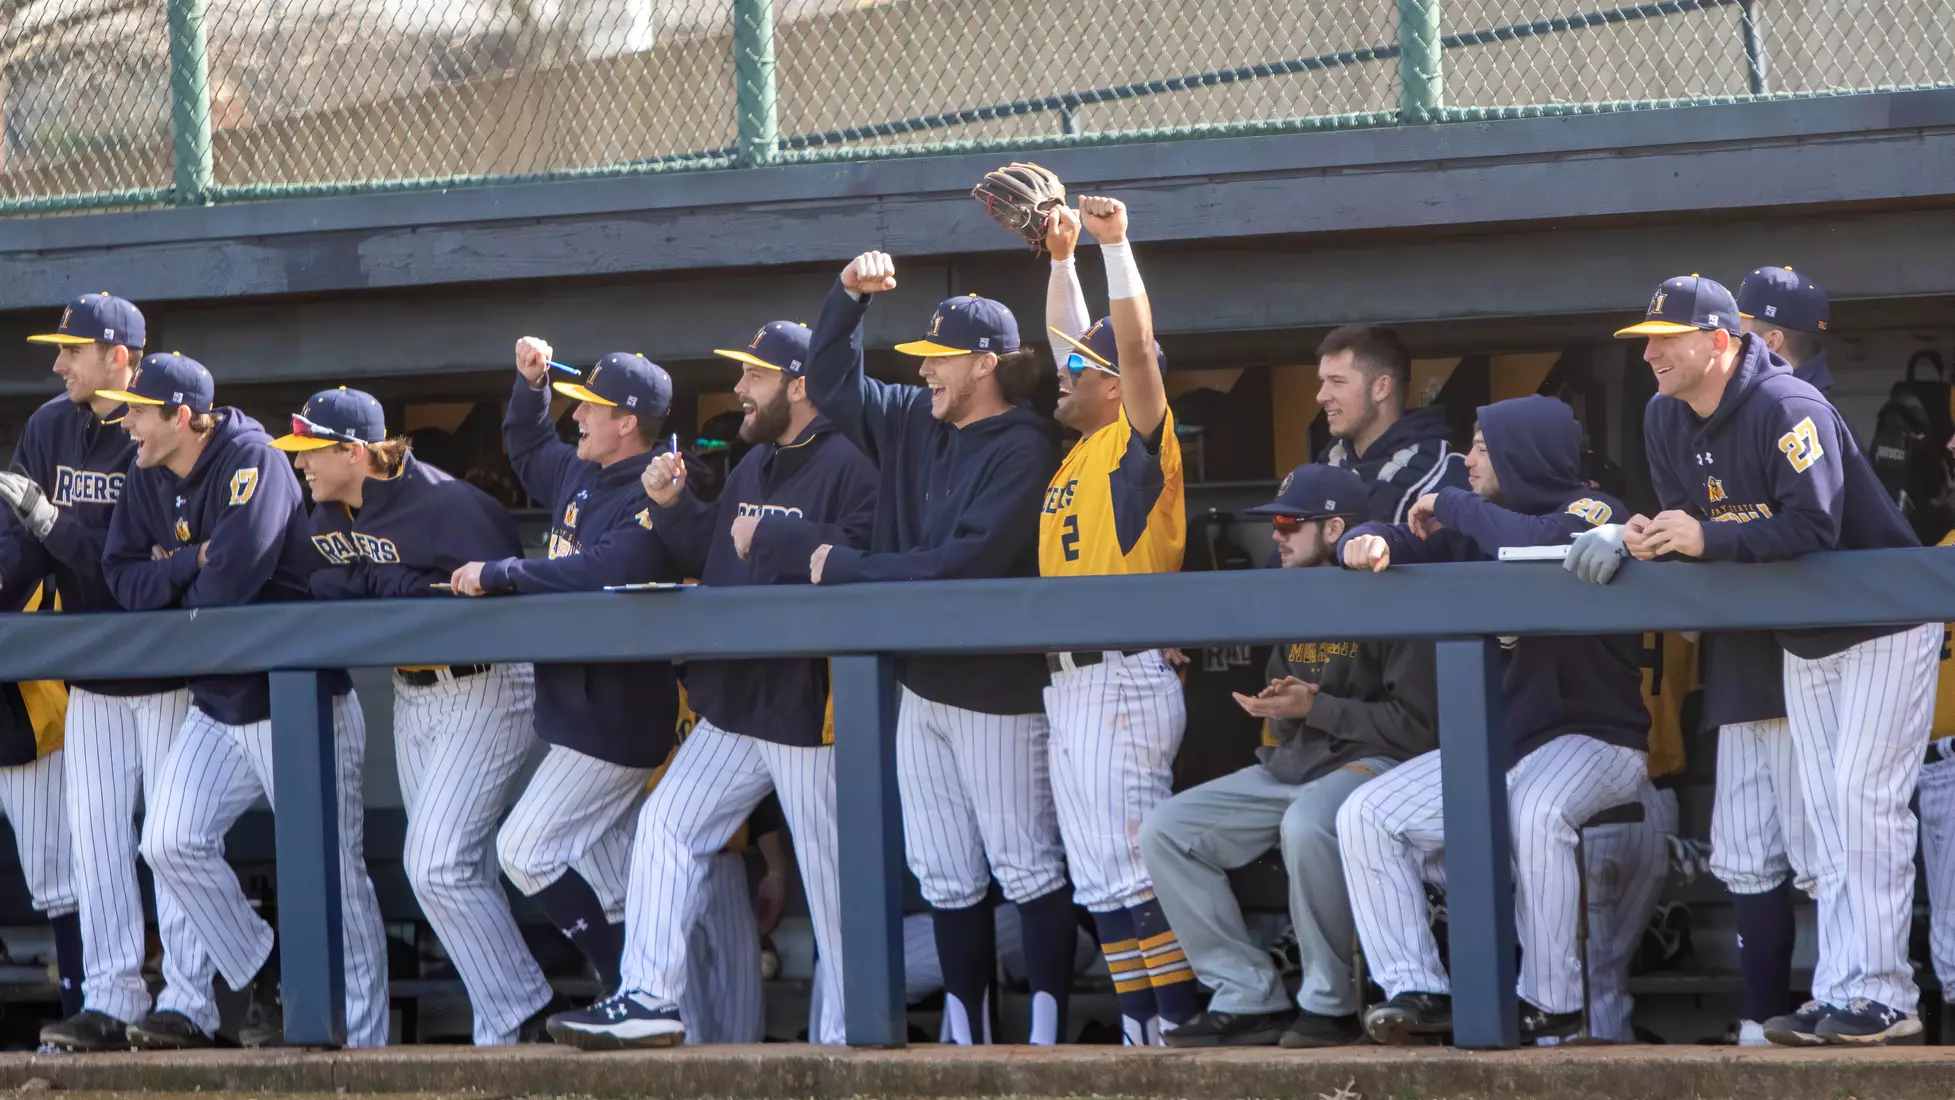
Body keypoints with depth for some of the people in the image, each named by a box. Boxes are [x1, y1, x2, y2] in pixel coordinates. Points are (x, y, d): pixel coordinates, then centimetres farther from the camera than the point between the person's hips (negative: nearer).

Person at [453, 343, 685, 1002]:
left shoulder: (653, 498, -20)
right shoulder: (580, 474, 10)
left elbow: (603, 570, -37)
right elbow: (528, 451, 32)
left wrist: (498, 574, -30)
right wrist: (532, 384, 14)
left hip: (613, 718, -10)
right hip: (578, 707, 10)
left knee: (524, 851, -10)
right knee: (610, 872, 15)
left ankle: (638, 986, -6)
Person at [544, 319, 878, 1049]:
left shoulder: (847, 465, -12)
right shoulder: (753, 468, 17)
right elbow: (709, 558, 22)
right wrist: (673, 507, 7)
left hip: (810, 707, -9)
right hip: (734, 703, 9)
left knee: (830, 867, -1)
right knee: (667, 826, 1)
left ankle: (848, 1028, 8)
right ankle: (653, 999, 0)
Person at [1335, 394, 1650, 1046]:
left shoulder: (1592, 510, -6)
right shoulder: (1480, 528, 14)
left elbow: (1544, 543, -27)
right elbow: (1407, 545, 14)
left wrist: (1453, 508, -13)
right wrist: (1369, 543, -12)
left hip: (1594, 739, -7)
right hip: (1492, 743, 7)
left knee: (1534, 812, -38)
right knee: (1366, 816, -10)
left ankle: (1552, 1006, -27)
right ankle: (1417, 992, -15)